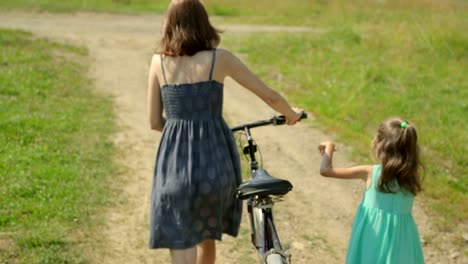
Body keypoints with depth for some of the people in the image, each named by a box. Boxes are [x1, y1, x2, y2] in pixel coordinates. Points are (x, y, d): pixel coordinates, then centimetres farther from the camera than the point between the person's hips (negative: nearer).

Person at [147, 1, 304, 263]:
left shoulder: (159, 61, 5)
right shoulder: (219, 58, 1)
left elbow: (155, 122, 8)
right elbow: (269, 95, 5)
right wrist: (291, 114, 25)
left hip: (175, 164, 0)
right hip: (215, 159, 1)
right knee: (207, 235, 24)